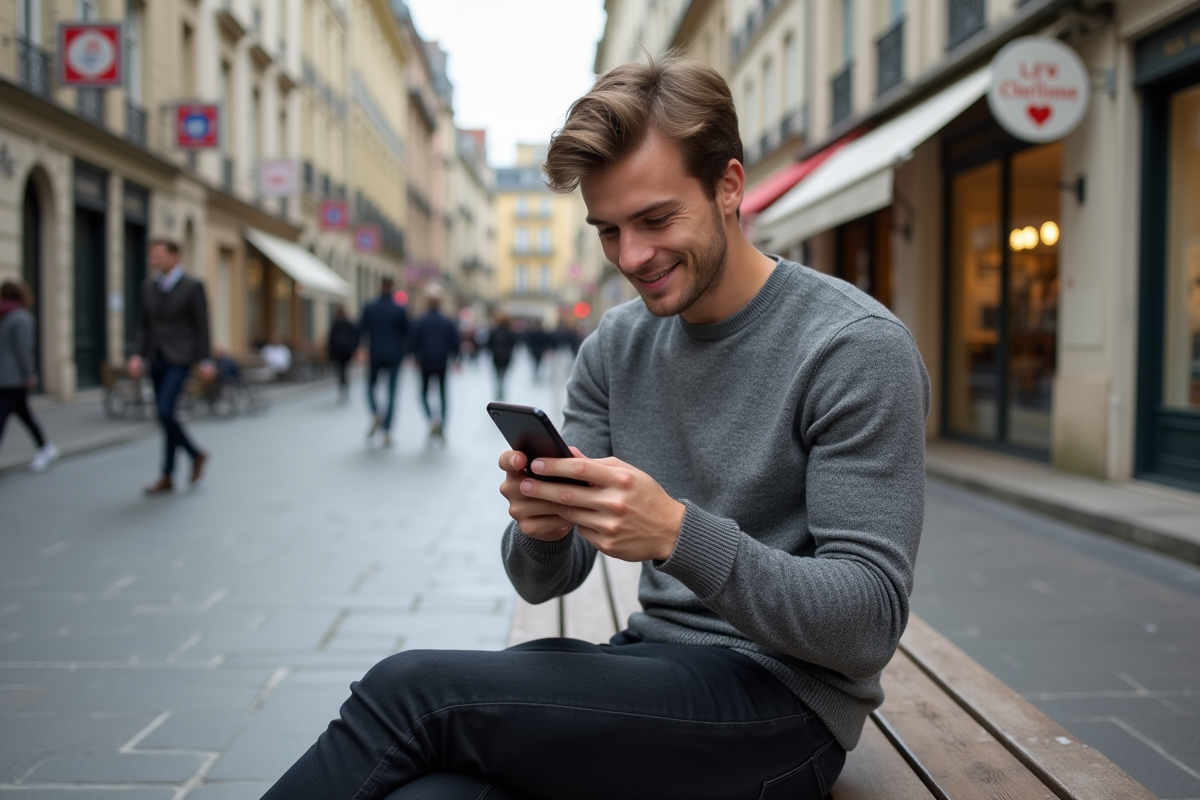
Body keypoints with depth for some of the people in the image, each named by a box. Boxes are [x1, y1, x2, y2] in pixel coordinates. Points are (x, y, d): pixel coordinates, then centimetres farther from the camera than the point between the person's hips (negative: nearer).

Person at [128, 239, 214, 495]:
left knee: (164, 412, -16)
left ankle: (167, 476, 0)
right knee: (166, 416, 7)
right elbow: (144, 325, 11)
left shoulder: (193, 286, -8)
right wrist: (137, 356, -1)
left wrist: (206, 362, -10)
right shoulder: (149, 286, 8)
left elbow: (202, 326, -7)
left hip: (180, 359, -7)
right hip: (156, 359, 7)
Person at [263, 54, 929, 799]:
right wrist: (542, 529, -17)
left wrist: (677, 532, -28)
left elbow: (870, 623, -16)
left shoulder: (858, 348, -12)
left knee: (411, 688, -21)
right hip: (654, 667, 5)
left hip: (783, 694, -5)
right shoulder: (618, 344, 7)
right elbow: (543, 581, 7)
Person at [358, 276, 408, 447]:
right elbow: (406, 333, -3)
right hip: (394, 356, 0)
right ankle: (387, 432, -1)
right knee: (391, 393, 4)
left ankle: (376, 415, -10)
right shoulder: (400, 309, -6)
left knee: (370, 388, 18)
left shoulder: (369, 308, -3)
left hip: (375, 355, 1)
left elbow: (361, 330, 0)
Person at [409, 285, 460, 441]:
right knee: (443, 394, 9)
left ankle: (432, 419, -15)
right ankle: (441, 430, 8)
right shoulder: (448, 321, -3)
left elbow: (414, 343, -4)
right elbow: (455, 343, 0)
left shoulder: (420, 321, -6)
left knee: (424, 393, 12)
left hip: (426, 363, -1)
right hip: (443, 363, 1)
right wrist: (453, 358, 15)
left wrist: (417, 358, 11)